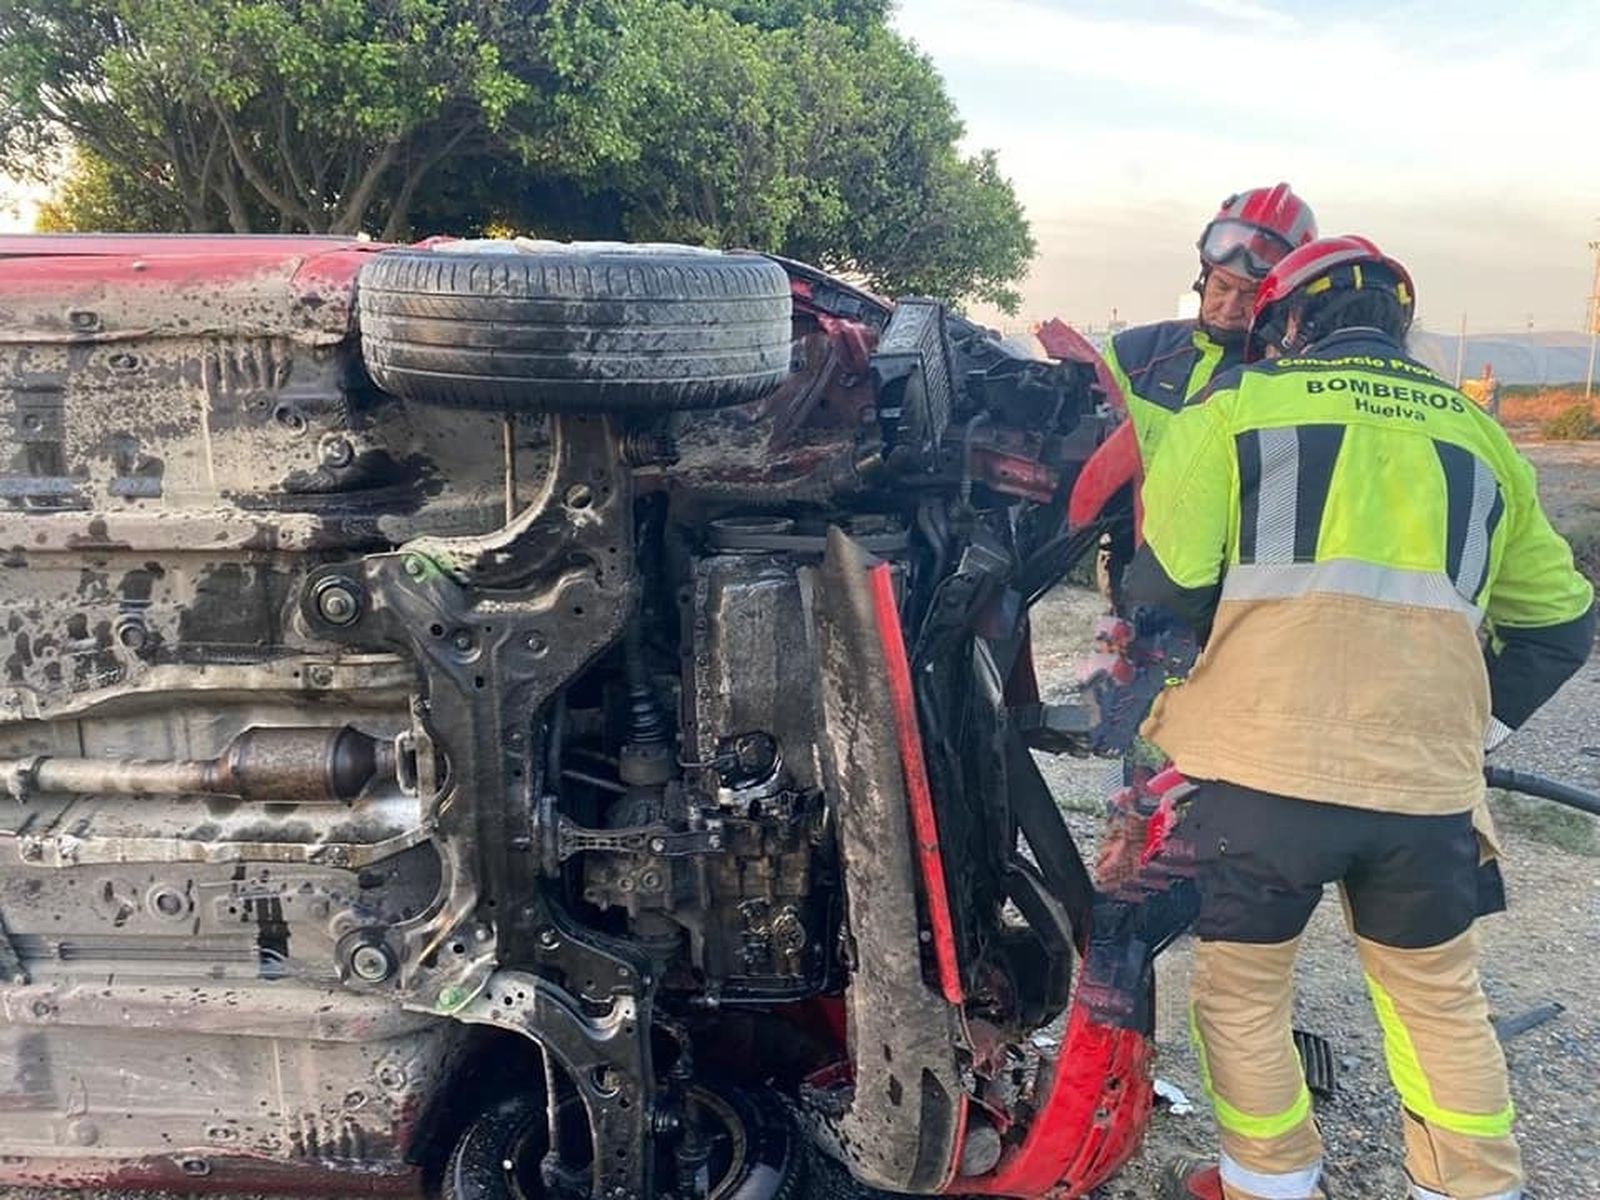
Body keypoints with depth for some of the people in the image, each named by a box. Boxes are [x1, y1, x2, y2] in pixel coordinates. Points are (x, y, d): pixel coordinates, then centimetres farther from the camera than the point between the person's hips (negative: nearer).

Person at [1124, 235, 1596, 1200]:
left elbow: (1164, 592, -4)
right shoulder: (1479, 438, 16)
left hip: (1266, 768, -4)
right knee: (1442, 1000, 24)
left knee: (1243, 993, 17)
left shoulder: (1236, 411, 2)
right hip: (1429, 783, 4)